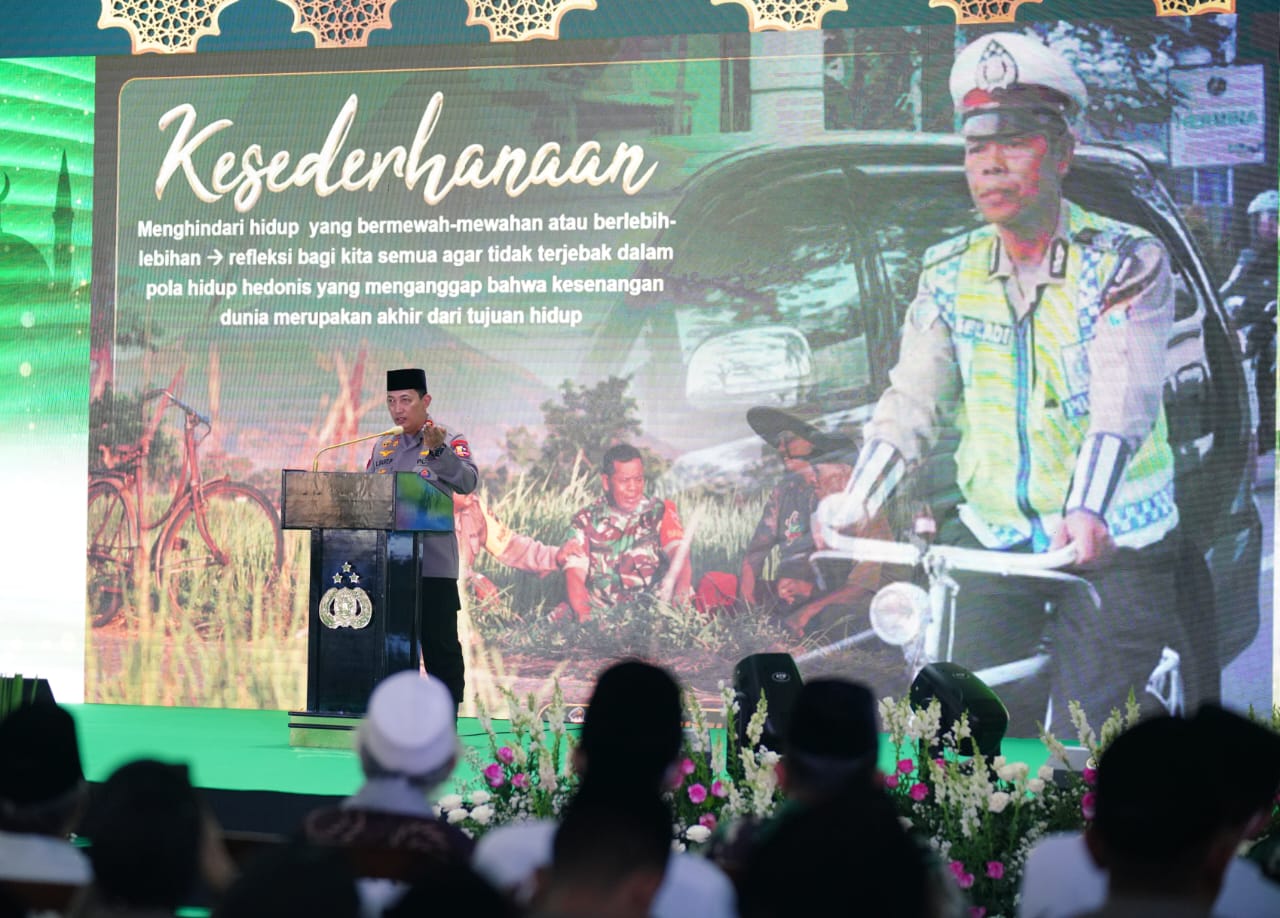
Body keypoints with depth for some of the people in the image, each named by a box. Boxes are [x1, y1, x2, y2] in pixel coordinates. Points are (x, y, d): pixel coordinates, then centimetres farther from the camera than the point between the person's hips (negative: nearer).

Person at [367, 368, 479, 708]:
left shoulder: (450, 442, -1)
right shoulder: (382, 447, 15)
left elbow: (468, 483, -18)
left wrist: (437, 451, -32)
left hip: (432, 565, -5)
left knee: (440, 646, -2)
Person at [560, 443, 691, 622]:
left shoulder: (660, 513, 5)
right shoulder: (586, 520, 8)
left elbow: (680, 555, -11)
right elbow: (575, 572, -2)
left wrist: (680, 598, -33)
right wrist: (584, 614, -23)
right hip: (600, 611, 1)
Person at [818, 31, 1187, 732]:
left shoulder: (1125, 260, -7)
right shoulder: (950, 273, 7)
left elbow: (1124, 402, -21)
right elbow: (912, 402, 3)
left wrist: (1086, 512, -37)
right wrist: (856, 501, -14)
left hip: (1109, 542, -4)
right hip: (991, 537, 4)